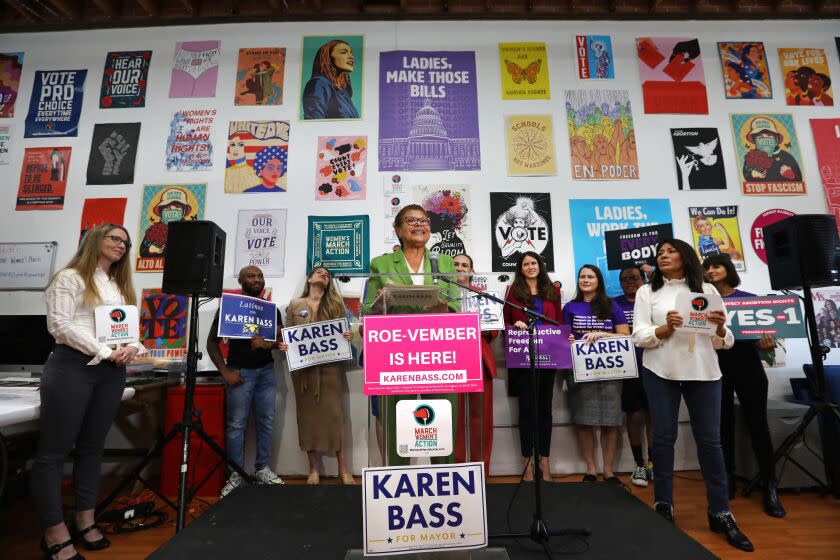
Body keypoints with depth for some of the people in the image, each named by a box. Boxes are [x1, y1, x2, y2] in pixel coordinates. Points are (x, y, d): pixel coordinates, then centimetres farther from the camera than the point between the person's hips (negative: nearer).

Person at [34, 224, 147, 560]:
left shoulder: (121, 287, 20)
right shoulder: (70, 277, 1)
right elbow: (60, 325, -10)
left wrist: (132, 349, -8)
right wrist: (105, 352, -17)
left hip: (112, 371, 6)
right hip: (73, 366, -6)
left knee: (92, 447, 12)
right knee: (55, 450, 0)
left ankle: (85, 521, 21)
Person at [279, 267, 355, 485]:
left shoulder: (336, 303, 9)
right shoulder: (294, 305, 10)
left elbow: (345, 331, 7)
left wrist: (348, 337, -14)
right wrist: (283, 346, -10)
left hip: (329, 365, -1)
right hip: (303, 366, 1)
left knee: (333, 413, -1)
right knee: (308, 414, 5)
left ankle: (343, 469, 8)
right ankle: (313, 469, 18)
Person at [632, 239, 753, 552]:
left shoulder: (707, 290, 10)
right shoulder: (647, 291, 6)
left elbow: (725, 342, 9)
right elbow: (638, 337, -2)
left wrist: (720, 329, -13)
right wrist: (666, 328, -19)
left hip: (704, 372, 1)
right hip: (660, 372, -1)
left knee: (710, 440, 5)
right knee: (663, 438, 3)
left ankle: (720, 513, 19)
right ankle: (663, 506, 16)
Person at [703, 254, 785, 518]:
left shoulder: (750, 298, 5)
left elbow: (760, 331, 3)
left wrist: (766, 345, -17)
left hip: (747, 365, -1)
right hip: (717, 366, 1)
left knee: (758, 425, 0)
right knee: (723, 425, 7)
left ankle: (770, 489, 7)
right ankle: (727, 481, 18)